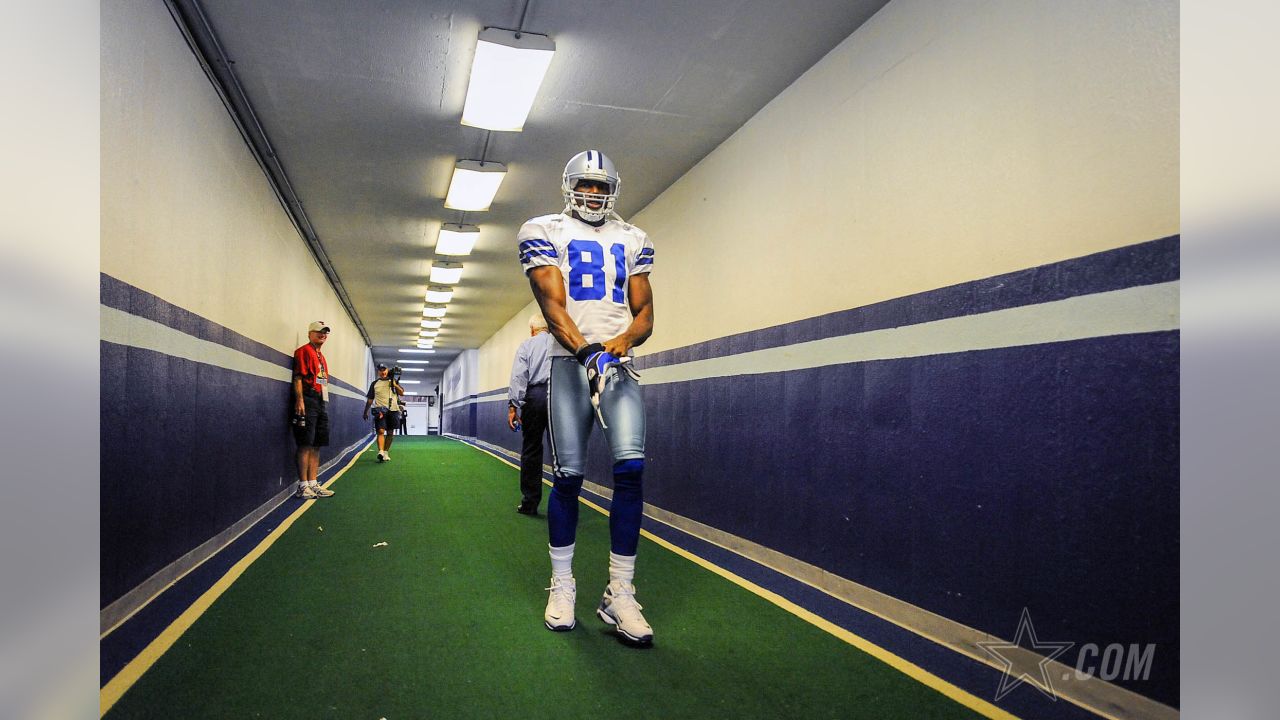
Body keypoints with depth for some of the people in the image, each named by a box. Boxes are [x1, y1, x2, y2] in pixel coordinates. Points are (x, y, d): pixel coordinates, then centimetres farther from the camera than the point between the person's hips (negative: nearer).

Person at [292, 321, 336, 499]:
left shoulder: (321, 356, 23)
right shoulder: (304, 351, -4)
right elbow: (298, 377, -13)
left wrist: (324, 404, 17)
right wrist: (300, 400, -22)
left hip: (321, 402, 9)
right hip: (308, 401, -9)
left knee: (317, 445, 9)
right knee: (306, 445, -7)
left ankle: (313, 484, 14)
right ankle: (303, 486, -3)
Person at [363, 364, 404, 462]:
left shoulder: (393, 381, 13)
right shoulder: (374, 383, 12)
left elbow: (402, 393, 3)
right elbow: (370, 399, 13)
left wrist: (395, 385, -13)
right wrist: (366, 412, 9)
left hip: (393, 410, 2)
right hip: (380, 410, -2)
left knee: (390, 433, 7)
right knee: (380, 431, -16)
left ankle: (386, 453, 17)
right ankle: (380, 452, -29)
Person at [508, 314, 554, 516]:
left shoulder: (526, 345, 10)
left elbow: (518, 377, 0)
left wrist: (513, 406, -2)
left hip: (534, 395, -1)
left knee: (531, 450, 6)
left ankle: (529, 503, 8)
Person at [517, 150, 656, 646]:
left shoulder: (631, 239, 17)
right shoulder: (546, 232, 7)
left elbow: (644, 313, 11)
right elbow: (552, 304, -6)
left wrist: (622, 341, -11)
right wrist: (585, 349, -23)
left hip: (619, 365, 3)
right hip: (569, 363, -2)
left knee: (630, 468, -12)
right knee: (568, 475, -1)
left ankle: (619, 594, -2)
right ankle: (562, 587, 17)